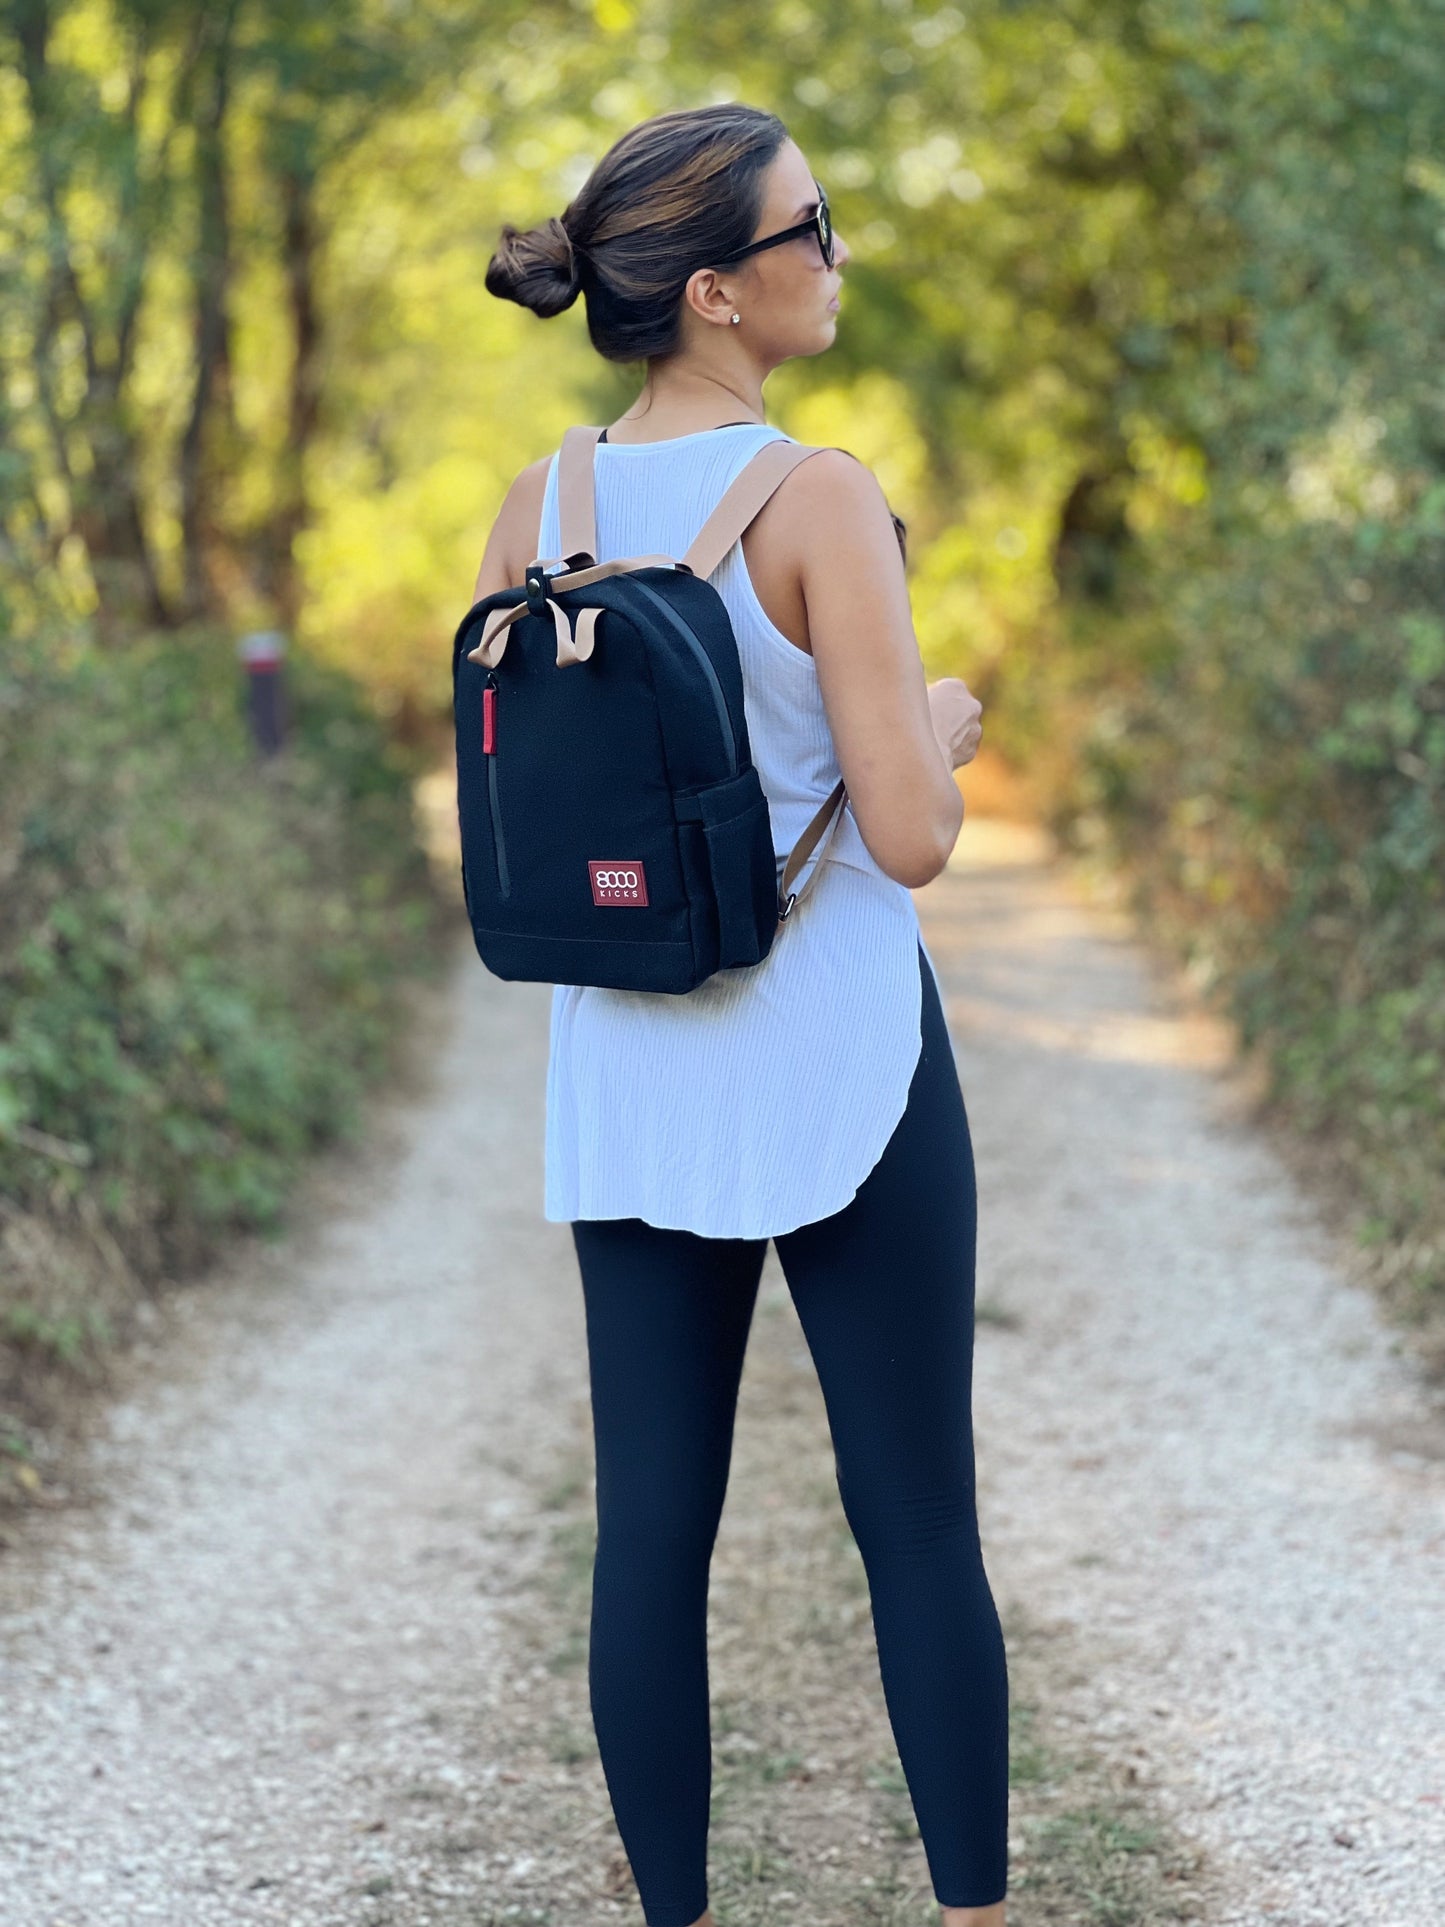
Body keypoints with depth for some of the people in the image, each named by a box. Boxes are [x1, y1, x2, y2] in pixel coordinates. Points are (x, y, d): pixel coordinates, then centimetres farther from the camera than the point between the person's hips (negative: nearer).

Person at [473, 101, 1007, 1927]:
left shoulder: (533, 511, 2)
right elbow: (910, 835, -18)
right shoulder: (819, 499, -15)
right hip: (837, 1063, -5)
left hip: (626, 1073, 5)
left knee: (651, 1524, 10)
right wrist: (941, 727, 2)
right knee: (918, 1521, 6)